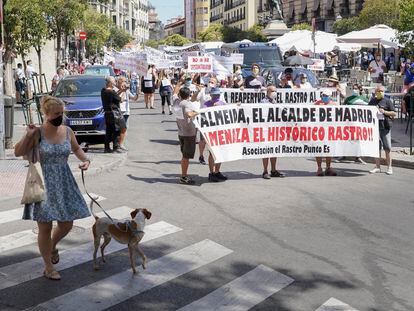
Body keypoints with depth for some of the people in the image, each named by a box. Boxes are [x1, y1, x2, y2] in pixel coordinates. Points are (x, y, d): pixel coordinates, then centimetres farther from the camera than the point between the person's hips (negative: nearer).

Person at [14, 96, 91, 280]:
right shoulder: (37, 133, -11)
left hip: (64, 184, 4)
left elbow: (76, 148, 18)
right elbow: (18, 153, -9)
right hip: (43, 185, -4)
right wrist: (27, 135, -21)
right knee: (45, 227, 3)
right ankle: (48, 267, 20)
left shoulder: (67, 131, 1)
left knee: (67, 224, 9)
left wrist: (85, 160, 0)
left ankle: (52, 246, 42)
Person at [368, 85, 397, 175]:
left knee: (387, 147, -2)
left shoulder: (387, 101, 2)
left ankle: (389, 167, 5)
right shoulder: (372, 101, 14)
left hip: (385, 126, -4)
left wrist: (384, 112, -15)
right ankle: (377, 167, 14)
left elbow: (394, 113, -2)